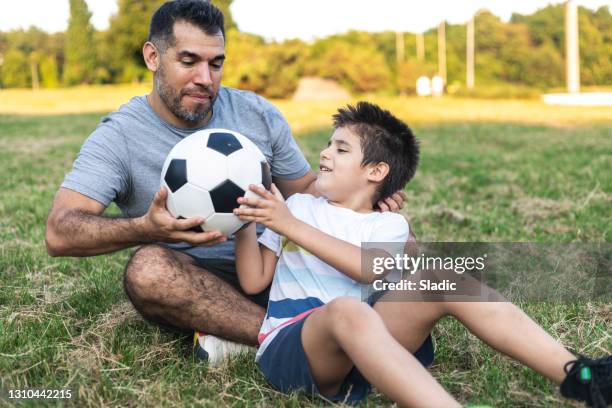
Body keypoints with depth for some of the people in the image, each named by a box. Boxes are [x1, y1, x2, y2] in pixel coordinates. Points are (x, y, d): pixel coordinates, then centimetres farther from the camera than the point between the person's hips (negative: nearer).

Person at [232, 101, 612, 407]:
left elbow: (370, 269, -13)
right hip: (288, 348, -1)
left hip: (359, 348, 2)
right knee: (346, 310, -38)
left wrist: (291, 226, -15)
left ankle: (577, 376, -30)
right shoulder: (299, 206, 18)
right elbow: (254, 281, 11)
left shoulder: (388, 224, 13)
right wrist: (244, 221, -1)